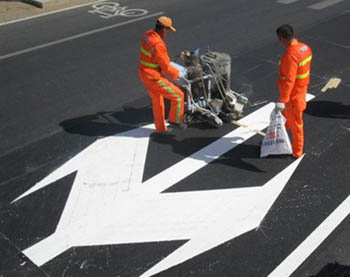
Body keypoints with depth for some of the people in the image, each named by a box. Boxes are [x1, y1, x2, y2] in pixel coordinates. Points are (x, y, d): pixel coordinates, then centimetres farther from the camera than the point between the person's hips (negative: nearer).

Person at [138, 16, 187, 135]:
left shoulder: (148, 35, 1)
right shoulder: (158, 45, -30)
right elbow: (166, 66, -20)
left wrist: (162, 68, 18)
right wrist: (177, 74, -2)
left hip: (145, 74, 10)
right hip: (154, 78, -10)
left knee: (157, 101, 23)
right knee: (178, 96, 2)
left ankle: (161, 128, 36)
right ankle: (175, 119, 21)